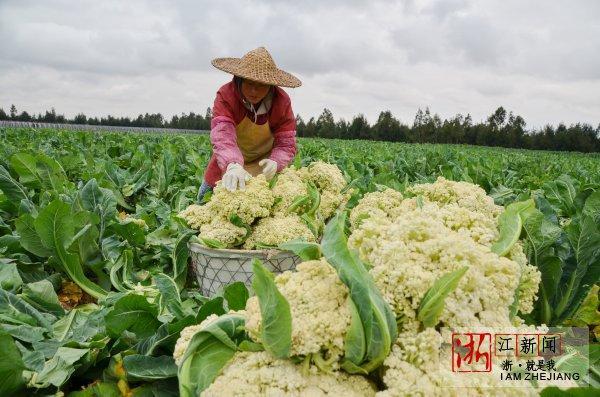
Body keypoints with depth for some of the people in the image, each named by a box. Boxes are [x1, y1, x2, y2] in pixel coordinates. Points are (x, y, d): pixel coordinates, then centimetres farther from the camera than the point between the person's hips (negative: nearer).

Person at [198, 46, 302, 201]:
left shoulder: (282, 101, -23)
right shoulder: (226, 95, -29)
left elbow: (286, 142, -25)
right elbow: (222, 134, -45)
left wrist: (275, 162, -49)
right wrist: (232, 166, -65)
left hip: (263, 163, 0)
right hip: (229, 161, 0)